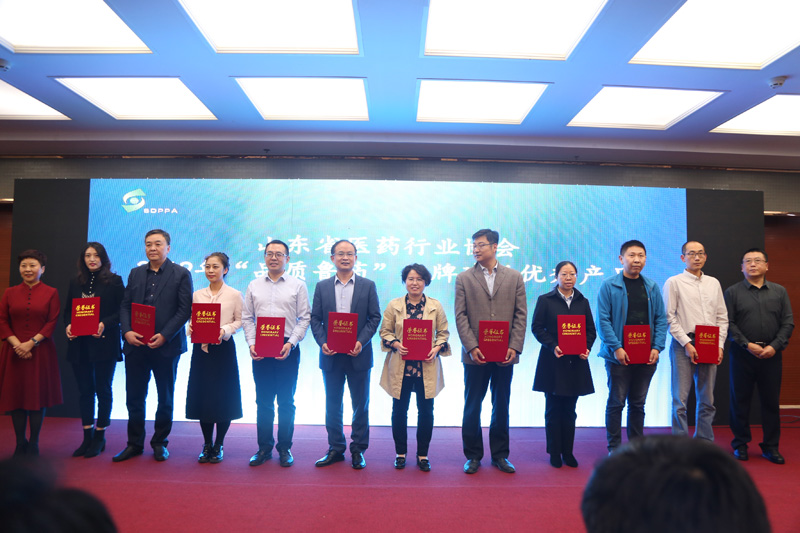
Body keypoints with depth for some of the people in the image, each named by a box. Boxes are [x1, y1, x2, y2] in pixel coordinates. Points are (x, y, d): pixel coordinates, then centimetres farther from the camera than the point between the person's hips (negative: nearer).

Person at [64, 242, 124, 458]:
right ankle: (87, 436, 20)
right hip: (79, 345, 4)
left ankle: (100, 437, 16)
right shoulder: (75, 282, 11)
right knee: (84, 390, 9)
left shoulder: (114, 281, -2)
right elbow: (67, 310, 13)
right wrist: (68, 325, -6)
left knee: (103, 389, 4)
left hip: (105, 344, -4)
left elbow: (122, 310, -6)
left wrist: (104, 324, -20)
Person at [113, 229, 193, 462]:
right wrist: (126, 331, -8)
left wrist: (164, 336, -16)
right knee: (134, 398, 8)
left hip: (166, 346, -3)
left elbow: (185, 310, -8)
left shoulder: (181, 274, -2)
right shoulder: (135, 273, 12)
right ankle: (134, 444, 22)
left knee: (165, 399, 9)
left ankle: (160, 443, 23)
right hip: (136, 345, 4)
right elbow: (125, 306, 9)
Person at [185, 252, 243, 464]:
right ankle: (207, 444, 21)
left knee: (223, 397, 0)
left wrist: (224, 330, -16)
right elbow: (192, 319, 14)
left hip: (223, 348, -3)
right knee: (201, 396, 5)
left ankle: (219, 445, 16)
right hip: (201, 349, 3)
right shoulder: (197, 295, 10)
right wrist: (191, 329, -7)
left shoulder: (234, 295, 0)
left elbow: (239, 321, 0)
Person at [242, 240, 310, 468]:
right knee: (263, 402, 8)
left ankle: (285, 448, 15)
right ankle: (264, 448, 19)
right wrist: (251, 344, -4)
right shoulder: (254, 286, 11)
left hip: (287, 350, -2)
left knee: (286, 402, 4)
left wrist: (291, 343, -12)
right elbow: (247, 318, 9)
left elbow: (305, 318, -1)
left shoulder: (298, 286, 3)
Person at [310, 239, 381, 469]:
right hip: (331, 355, 2)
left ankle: (358, 450, 20)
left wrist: (362, 342, -14)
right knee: (332, 405, 10)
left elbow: (375, 317, -1)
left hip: (358, 355, -1)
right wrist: (322, 342, -11)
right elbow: (315, 318, 5)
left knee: (360, 404, 7)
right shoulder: (322, 286, 8)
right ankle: (335, 448, 23)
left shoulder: (368, 286, 3)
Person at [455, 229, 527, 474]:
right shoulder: (463, 278, 4)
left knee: (501, 407, 11)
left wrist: (514, 347, -7)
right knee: (472, 407, 6)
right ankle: (473, 456, 20)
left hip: (505, 355, 1)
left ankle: (500, 455, 24)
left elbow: (521, 315, 3)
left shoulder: (514, 277, 7)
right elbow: (461, 316, -1)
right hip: (476, 355, -1)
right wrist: (471, 347, -12)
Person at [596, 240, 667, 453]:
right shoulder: (609, 286, -3)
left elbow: (661, 319, 8)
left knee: (638, 403, 13)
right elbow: (603, 320, -8)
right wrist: (616, 348, -16)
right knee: (616, 403, 2)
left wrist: (657, 347, -4)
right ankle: (614, 448, 12)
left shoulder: (652, 287, 10)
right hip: (619, 356, -4)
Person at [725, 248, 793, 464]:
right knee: (740, 400, 4)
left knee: (771, 402, 6)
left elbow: (788, 323, 4)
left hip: (771, 355, 2)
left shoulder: (779, 292, 10)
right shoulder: (732, 292, 3)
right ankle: (740, 444, 15)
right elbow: (729, 323, -3)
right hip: (742, 355, -2)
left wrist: (774, 346, -9)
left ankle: (770, 446, 17)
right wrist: (747, 345, -13)